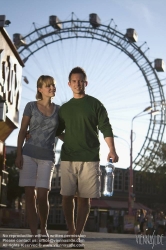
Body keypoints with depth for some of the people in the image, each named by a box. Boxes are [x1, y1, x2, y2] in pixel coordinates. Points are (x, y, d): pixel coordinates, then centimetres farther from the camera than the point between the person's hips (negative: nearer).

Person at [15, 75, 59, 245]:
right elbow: (22, 131, 2)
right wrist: (18, 154, -5)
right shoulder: (31, 106, 3)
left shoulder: (58, 109, 9)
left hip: (47, 157, 1)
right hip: (29, 154, -1)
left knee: (42, 196, -9)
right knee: (30, 195, -5)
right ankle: (34, 235, 0)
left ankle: (44, 229, 14)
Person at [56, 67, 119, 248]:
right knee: (67, 196, 0)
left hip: (90, 158, -3)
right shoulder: (64, 108, 14)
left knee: (84, 198, -2)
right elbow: (56, 131, 23)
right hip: (68, 158, 3)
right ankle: (71, 232, 15)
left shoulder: (95, 104, 4)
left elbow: (105, 128, -3)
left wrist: (111, 149, -17)